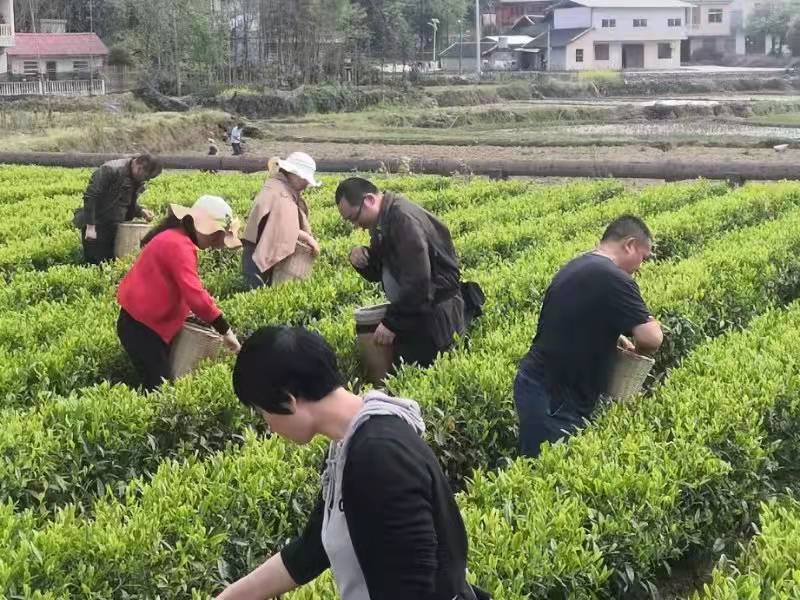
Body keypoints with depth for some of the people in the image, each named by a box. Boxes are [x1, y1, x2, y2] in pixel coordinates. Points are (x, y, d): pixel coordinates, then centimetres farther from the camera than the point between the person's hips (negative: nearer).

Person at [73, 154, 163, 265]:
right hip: (97, 225, -7)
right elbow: (90, 196, -20)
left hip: (115, 228, 7)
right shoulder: (111, 170, -18)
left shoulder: (138, 181, 5)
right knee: (95, 263, -7)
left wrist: (140, 211, -4)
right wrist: (90, 226, -23)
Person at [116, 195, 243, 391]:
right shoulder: (178, 245, -22)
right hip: (142, 326, -10)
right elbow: (195, 295, -29)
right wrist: (225, 330, -24)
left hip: (142, 321, 10)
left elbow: (183, 287, 22)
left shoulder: (175, 237, 11)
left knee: (159, 385, 10)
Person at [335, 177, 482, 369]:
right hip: (413, 302, 9)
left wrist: (391, 322, -22)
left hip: (435, 302, -9)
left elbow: (418, 280, -27)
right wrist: (362, 261, -6)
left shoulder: (404, 218, -23)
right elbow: (380, 272, 15)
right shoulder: (383, 220, 7)